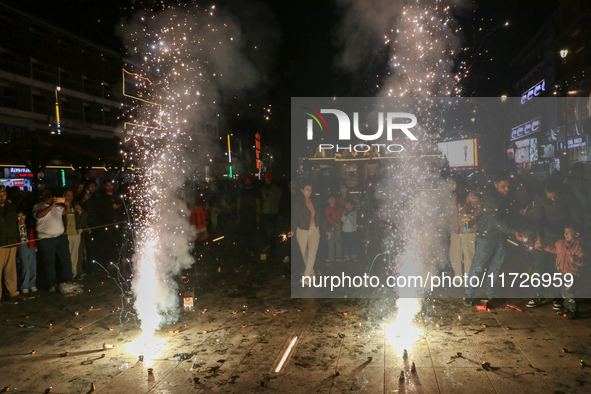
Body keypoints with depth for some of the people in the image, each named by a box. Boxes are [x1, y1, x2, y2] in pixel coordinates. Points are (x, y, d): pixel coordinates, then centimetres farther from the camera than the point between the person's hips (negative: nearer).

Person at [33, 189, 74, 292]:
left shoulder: (57, 205, 13)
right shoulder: (37, 207, 0)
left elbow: (66, 212, 6)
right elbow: (38, 215, -19)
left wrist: (67, 205, -16)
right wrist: (51, 206, -29)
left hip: (61, 237, 4)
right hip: (46, 240, -4)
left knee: (66, 259, 5)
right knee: (49, 262, 4)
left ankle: (66, 280, 18)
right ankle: (52, 283, 15)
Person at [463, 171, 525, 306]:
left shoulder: (507, 197, 3)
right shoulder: (489, 197, -19)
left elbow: (510, 215, 10)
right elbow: (496, 220, -24)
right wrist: (514, 232, -28)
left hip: (501, 236, 7)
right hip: (487, 235, -7)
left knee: (497, 264, 13)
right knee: (478, 265, -3)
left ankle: (490, 291, 28)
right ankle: (468, 294, 7)